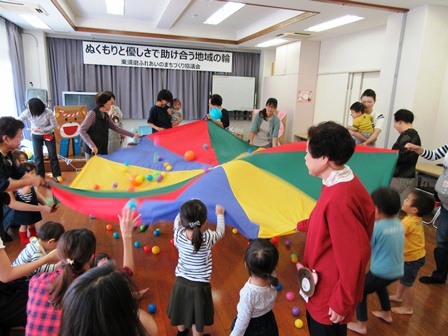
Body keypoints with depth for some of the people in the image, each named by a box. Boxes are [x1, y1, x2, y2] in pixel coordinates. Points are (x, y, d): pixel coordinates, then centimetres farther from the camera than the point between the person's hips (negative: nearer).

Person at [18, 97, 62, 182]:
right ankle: (40, 176, 16)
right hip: (36, 136, 2)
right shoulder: (27, 112, -20)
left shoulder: (48, 113, -26)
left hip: (49, 135, -2)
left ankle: (57, 175, 15)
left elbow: (54, 125, -17)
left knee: (53, 155, 2)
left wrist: (41, 130, -23)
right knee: (38, 156, 2)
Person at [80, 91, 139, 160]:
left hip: (103, 150, 7)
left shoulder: (106, 116, 10)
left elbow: (116, 128, 16)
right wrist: (92, 145, -24)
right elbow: (82, 131, -15)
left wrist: (133, 135, 14)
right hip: (92, 151, -7)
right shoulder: (93, 113, -12)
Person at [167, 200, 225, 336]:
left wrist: (186, 212, 20)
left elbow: (177, 220, 3)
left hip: (181, 282, 4)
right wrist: (220, 214, 13)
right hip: (200, 285, -3)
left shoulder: (179, 234, -19)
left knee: (182, 309, 29)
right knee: (197, 316, 19)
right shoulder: (208, 237, -25)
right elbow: (220, 232, -3)